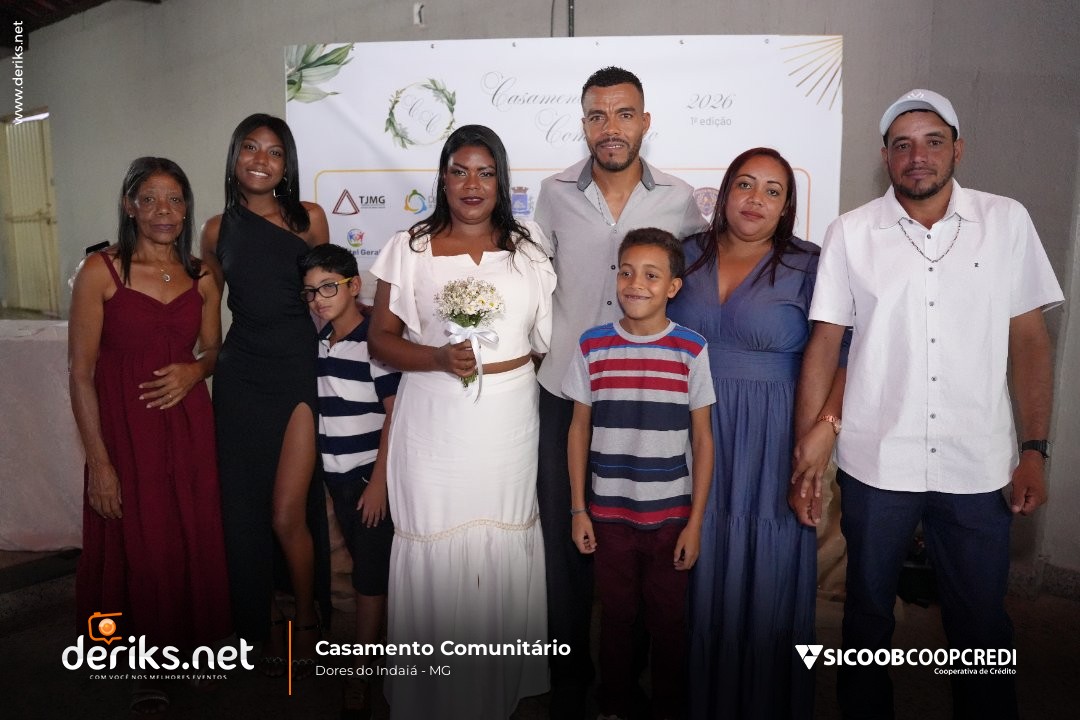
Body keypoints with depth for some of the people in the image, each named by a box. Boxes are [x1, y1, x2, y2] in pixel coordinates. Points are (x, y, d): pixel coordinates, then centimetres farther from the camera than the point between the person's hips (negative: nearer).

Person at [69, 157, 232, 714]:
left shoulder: (202, 277, 4)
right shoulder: (101, 272, -8)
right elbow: (80, 372, -9)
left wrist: (194, 370, -9)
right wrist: (98, 460, -13)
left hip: (188, 425, 3)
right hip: (124, 428, -3)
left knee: (191, 542, 11)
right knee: (137, 547, 8)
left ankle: (185, 641, 37)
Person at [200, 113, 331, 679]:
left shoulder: (309, 219, 1)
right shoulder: (218, 229, 7)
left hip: (300, 372, -3)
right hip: (242, 377, 3)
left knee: (287, 514, -6)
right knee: (247, 508, 9)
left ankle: (305, 620, 20)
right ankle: (266, 622, 29)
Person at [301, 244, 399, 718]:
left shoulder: (374, 341, -14)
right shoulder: (321, 342, 8)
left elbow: (394, 414, -15)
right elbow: (326, 410, 13)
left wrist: (378, 482, -15)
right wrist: (324, 473, 9)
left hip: (370, 475, -7)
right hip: (335, 475, 7)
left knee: (370, 575, 1)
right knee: (361, 566, 17)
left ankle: (361, 672, 13)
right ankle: (377, 647, 32)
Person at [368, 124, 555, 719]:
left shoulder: (529, 247, 7)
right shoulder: (409, 248, 1)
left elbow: (547, 332, 13)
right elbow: (380, 338, 0)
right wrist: (439, 358, -15)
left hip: (508, 417, 2)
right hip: (434, 419, -1)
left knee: (502, 545, 9)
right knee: (435, 546, 2)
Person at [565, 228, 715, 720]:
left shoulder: (692, 350, -7)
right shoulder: (592, 346, -3)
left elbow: (703, 440, -2)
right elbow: (579, 431, 3)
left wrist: (695, 521, -4)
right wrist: (578, 510, 2)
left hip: (670, 514, -1)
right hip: (609, 513, 1)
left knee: (669, 621, 13)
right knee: (615, 616, 16)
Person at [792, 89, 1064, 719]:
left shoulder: (1008, 221, 2)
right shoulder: (851, 232, -1)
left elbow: (1030, 338, 3)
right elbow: (824, 343, -2)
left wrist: (1035, 451, -2)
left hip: (979, 470, 1)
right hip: (875, 466, 0)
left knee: (983, 625, 13)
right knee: (868, 614, 16)